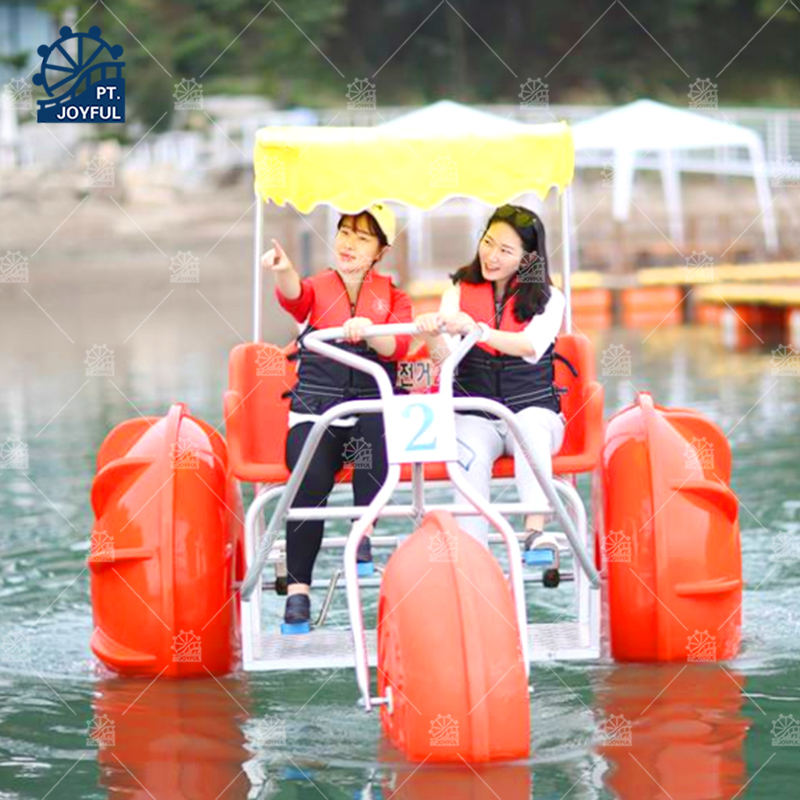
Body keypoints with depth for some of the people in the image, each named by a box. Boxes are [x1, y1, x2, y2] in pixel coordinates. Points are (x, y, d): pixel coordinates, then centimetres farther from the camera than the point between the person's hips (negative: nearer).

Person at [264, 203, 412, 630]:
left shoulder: (392, 297, 16)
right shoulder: (315, 289, 14)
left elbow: (397, 347, -4)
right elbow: (293, 295, -13)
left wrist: (368, 331, -27)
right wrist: (284, 271, -37)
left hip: (373, 407, 1)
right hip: (315, 410, 0)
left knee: (376, 434, -37)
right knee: (311, 479, -29)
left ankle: (363, 534, -23)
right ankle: (298, 589, -24)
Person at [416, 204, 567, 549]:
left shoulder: (547, 299, 3)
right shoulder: (459, 293, 9)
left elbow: (532, 347, -18)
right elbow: (446, 357, -6)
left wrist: (476, 329, -35)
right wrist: (432, 336, -31)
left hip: (532, 408, -1)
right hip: (474, 414, 1)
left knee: (531, 429, -36)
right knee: (471, 457, -32)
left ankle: (535, 530, -46)